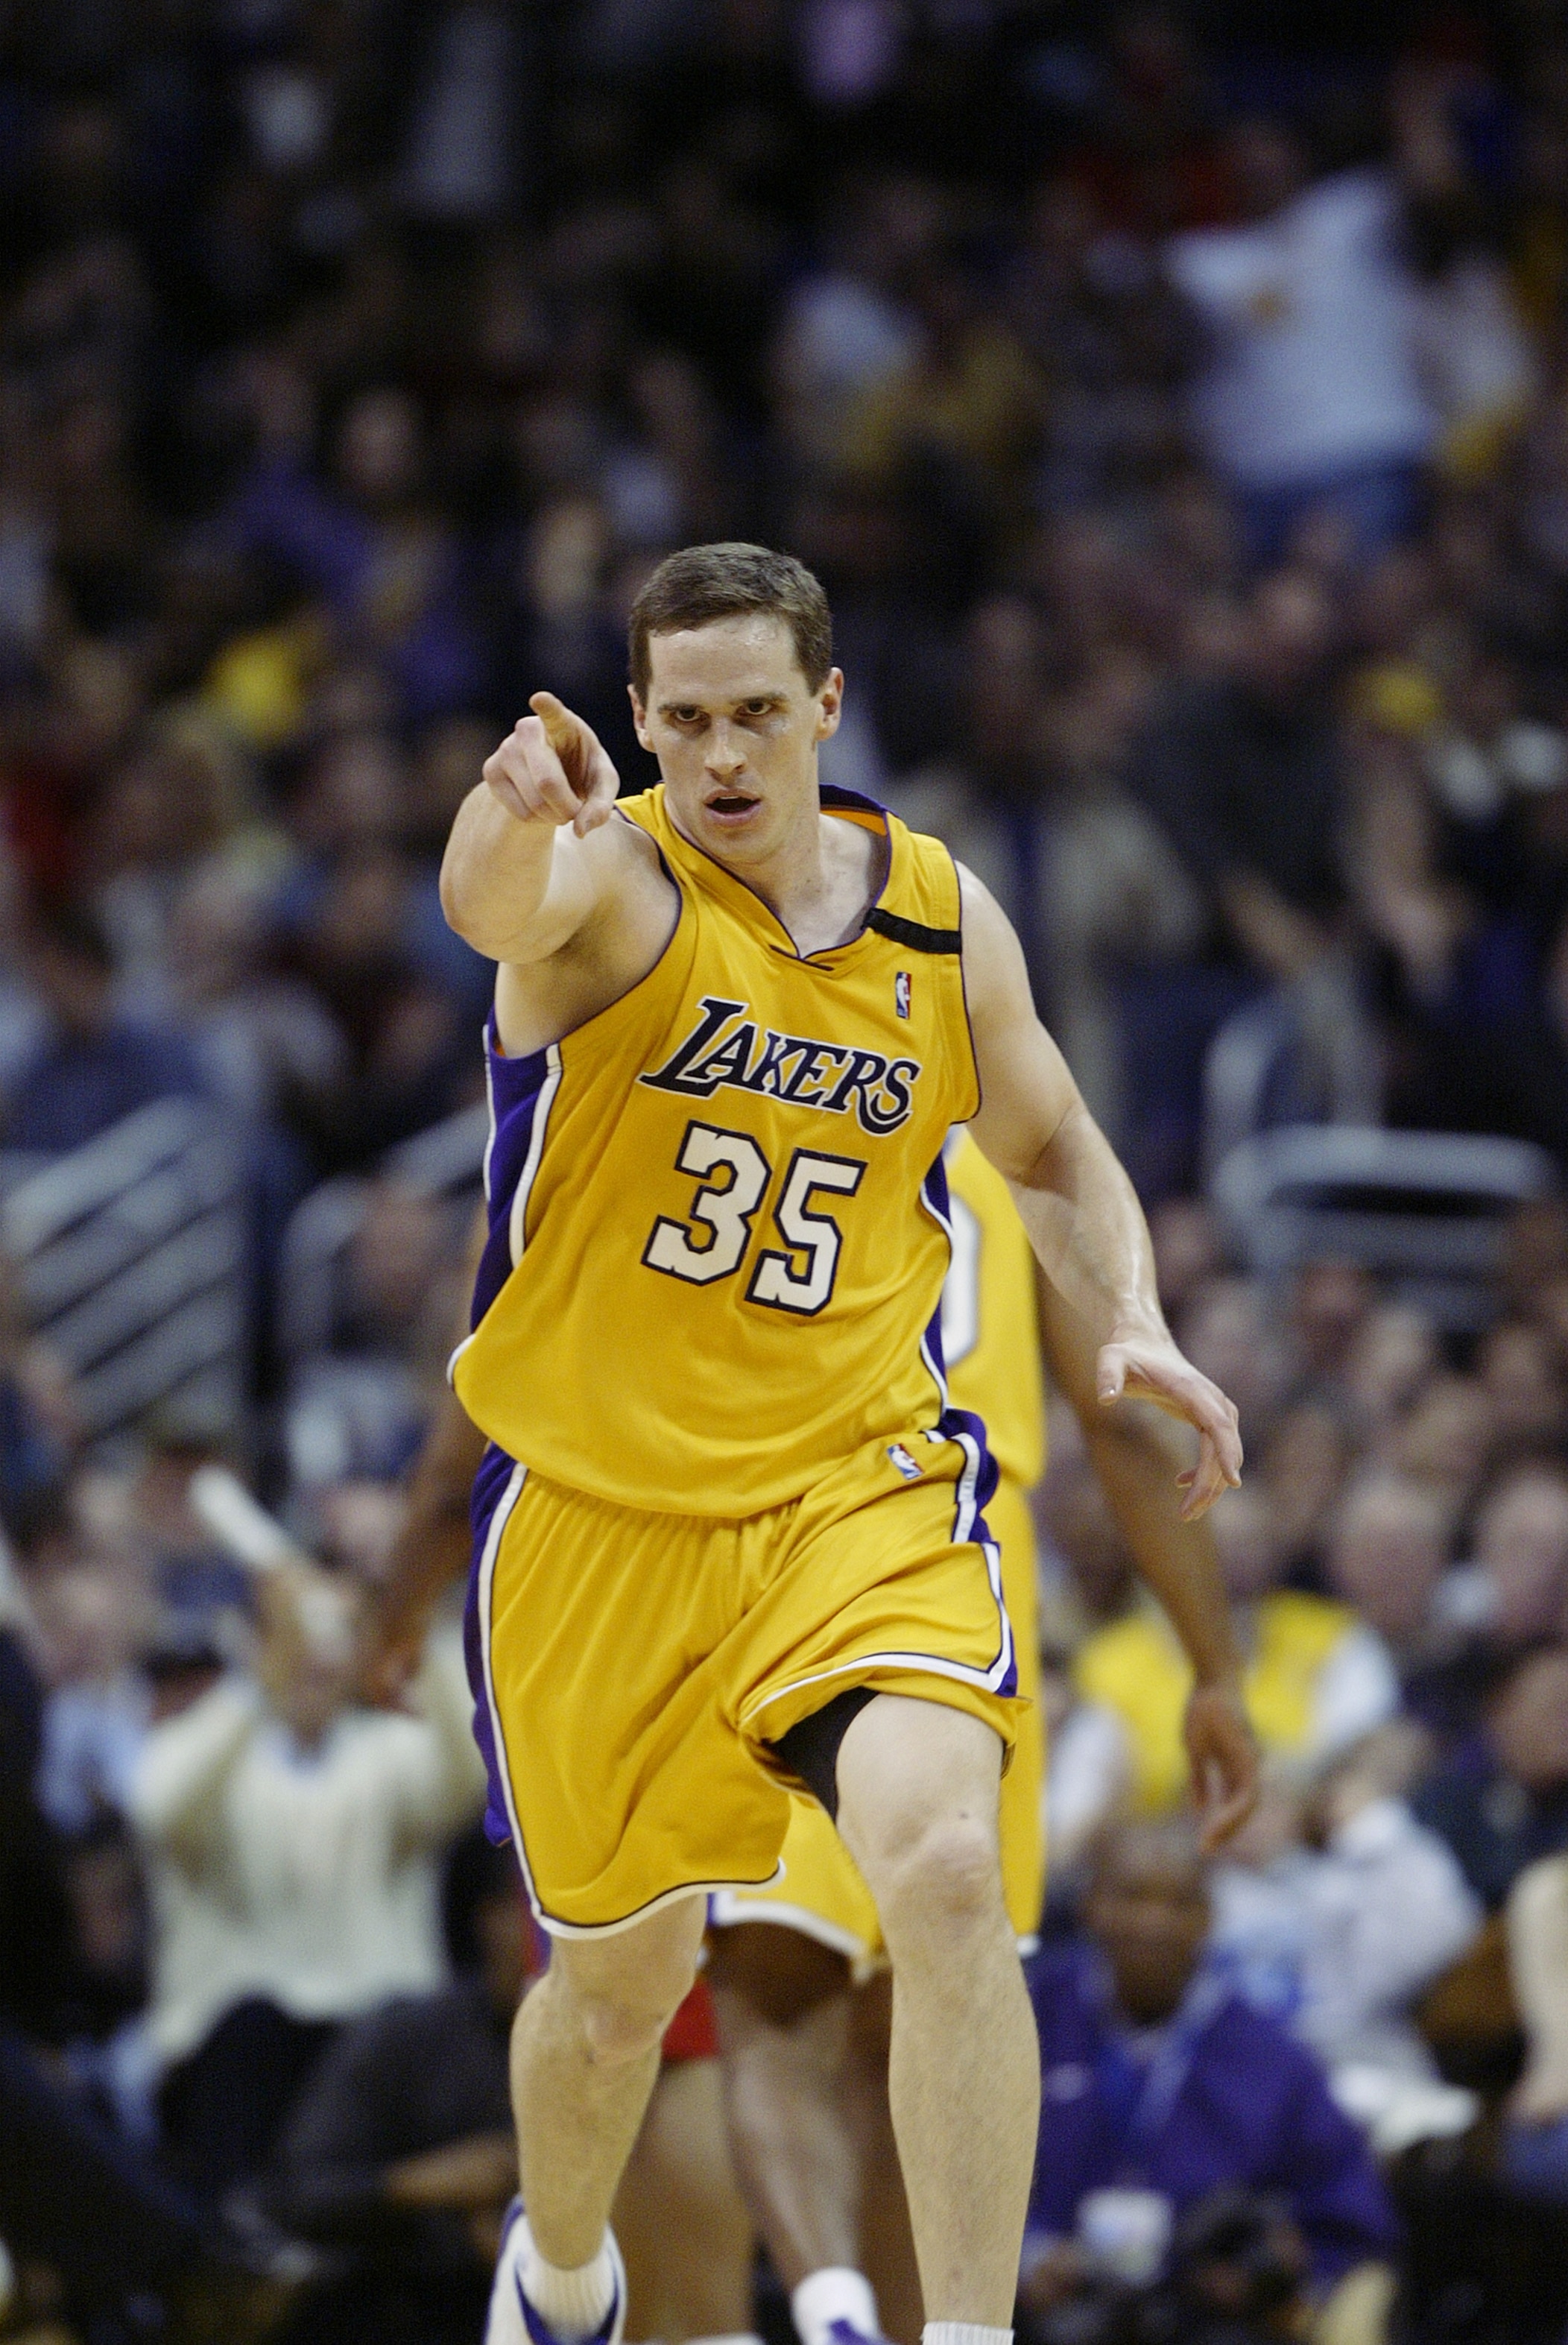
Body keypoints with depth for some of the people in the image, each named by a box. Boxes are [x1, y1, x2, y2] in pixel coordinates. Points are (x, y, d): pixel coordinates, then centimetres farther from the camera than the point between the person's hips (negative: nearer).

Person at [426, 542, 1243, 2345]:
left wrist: (1130, 1320, -1)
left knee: (946, 1872, -25)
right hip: (598, 1509, -1)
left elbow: (1051, 1153, 19)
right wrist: (513, 817, -64)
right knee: (623, 1974, 13)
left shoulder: (944, 924, 1)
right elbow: (496, 910, -39)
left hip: (857, 1490, 1)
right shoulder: (610, 879, -12)